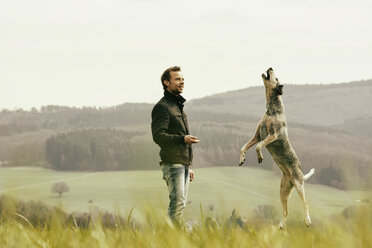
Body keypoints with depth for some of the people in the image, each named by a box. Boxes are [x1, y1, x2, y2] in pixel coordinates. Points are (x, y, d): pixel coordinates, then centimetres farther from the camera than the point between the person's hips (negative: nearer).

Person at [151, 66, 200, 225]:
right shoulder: (162, 107, -7)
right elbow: (158, 136, -17)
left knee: (180, 204, 7)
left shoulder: (179, 106, 23)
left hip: (184, 163, 9)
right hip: (172, 163, -9)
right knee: (178, 203, -17)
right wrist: (182, 139, -29)